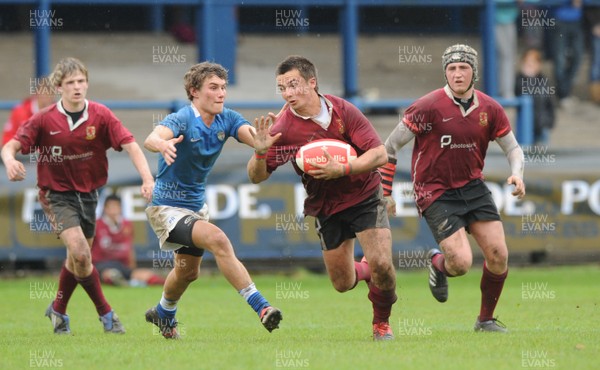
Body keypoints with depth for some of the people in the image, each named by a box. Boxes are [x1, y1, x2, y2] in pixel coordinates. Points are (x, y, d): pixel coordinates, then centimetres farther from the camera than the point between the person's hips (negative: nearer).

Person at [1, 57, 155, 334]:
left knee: (77, 259, 15)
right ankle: (105, 312, -6)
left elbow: (129, 145, -17)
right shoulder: (45, 120, -11)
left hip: (88, 193, 3)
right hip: (57, 194, -3)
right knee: (80, 252, -20)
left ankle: (58, 310, 38)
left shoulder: (100, 116, -9)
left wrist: (147, 179, -31)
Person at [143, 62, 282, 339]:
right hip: (167, 208, -8)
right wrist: (162, 144, -67)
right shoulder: (182, 120, -23)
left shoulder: (226, 119, -5)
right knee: (218, 240, -30)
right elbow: (151, 139, -43)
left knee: (188, 270, 24)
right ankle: (261, 307, -33)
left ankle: (164, 314, 53)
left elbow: (253, 136, -23)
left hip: (196, 205, 8)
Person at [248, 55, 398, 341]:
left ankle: (382, 323, 11)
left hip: (364, 196, -2)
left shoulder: (342, 111, -15)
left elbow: (379, 154, -17)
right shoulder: (282, 127, -14)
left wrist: (341, 169, -30)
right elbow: (257, 177, -10)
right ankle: (364, 271, 44)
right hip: (326, 207, 2)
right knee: (342, 283, 6)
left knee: (381, 264, -17)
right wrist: (260, 152, -31)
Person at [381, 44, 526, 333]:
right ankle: (437, 264, 22)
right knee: (461, 263, -17)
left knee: (498, 256, -5)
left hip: (473, 187, 5)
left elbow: (513, 147, 10)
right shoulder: (428, 107, -15)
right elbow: (390, 146, -8)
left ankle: (486, 319, 17)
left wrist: (517, 174, -12)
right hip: (436, 194, -5)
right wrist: (384, 193, -6)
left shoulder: (489, 109, -1)